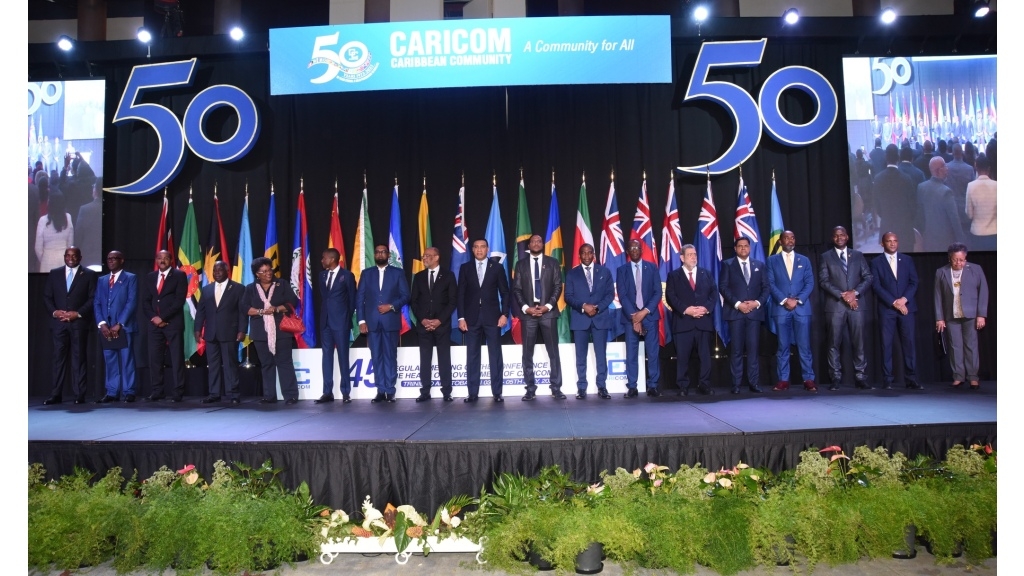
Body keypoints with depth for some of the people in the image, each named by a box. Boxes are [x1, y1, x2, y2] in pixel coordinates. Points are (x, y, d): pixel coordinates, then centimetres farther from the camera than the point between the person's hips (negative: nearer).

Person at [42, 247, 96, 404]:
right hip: (59, 322, 3)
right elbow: (46, 296, 10)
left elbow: (93, 298, -2)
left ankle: (79, 394, 3)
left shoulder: (89, 274, 4)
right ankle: (56, 394, 6)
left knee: (79, 358, 0)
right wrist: (54, 312, -6)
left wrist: (78, 313, -12)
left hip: (79, 322, -2)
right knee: (59, 357, 3)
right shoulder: (54, 273, 13)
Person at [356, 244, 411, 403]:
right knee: (376, 357, 4)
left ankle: (390, 391, 5)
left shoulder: (398, 272, 7)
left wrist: (391, 306, -14)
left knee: (390, 356, 0)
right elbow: (360, 298, 7)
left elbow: (405, 296, 2)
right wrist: (361, 320, -3)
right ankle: (380, 391, 8)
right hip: (372, 322, 2)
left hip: (390, 321, -2)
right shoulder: (366, 273, 12)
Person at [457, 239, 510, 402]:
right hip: (472, 317, 1)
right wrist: (461, 317, -3)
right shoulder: (465, 268, 7)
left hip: (492, 317, -1)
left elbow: (504, 292, 3)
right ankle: (473, 393, 8)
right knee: (472, 356, 3)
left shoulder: (497, 267, 5)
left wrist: (504, 314, -7)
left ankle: (497, 392, 7)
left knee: (495, 356, 1)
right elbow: (461, 294, 4)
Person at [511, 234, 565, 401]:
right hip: (527, 312, 1)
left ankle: (556, 388, 6)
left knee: (553, 351, 1)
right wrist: (526, 308, -9)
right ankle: (530, 389, 8)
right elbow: (516, 289, 5)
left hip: (548, 311, -1)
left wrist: (548, 306, -10)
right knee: (527, 353, 2)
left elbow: (558, 286, 2)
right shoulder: (521, 264, 10)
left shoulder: (552, 262, 8)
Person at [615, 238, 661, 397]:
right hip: (631, 317, 0)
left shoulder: (652, 268, 7)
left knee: (652, 353, 1)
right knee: (631, 354, 0)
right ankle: (632, 387, 4)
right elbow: (622, 295, -2)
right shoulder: (621, 270, 5)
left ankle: (652, 386, 7)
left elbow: (658, 292, 1)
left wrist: (644, 312, -11)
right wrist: (634, 315, -12)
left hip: (650, 315, 0)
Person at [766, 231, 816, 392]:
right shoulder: (772, 260, 9)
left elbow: (810, 283, 4)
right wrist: (784, 300, -12)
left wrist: (797, 300, -10)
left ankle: (809, 379, 4)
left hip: (802, 308, 1)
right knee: (783, 346, 2)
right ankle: (783, 380, 5)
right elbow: (771, 284, 0)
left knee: (804, 346, 0)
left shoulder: (804, 260, 13)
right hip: (781, 308, -1)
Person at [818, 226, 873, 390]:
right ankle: (836, 378, 3)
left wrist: (855, 292, -9)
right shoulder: (825, 257, 7)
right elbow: (823, 281, -3)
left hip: (856, 304, 2)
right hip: (835, 305, -1)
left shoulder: (858, 255, 14)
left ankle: (861, 378, 5)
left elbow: (868, 277, 7)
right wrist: (842, 295, -12)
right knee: (834, 343, -1)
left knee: (858, 342, 1)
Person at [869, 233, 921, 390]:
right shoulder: (876, 262, 5)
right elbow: (876, 286, -3)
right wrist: (894, 302, -11)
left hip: (906, 307, 2)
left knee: (909, 343, -1)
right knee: (886, 344, -2)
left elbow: (914, 282, 6)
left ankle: (911, 379, 2)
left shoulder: (907, 260, 12)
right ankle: (887, 380, 1)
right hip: (886, 309, -2)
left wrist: (904, 299, -9)